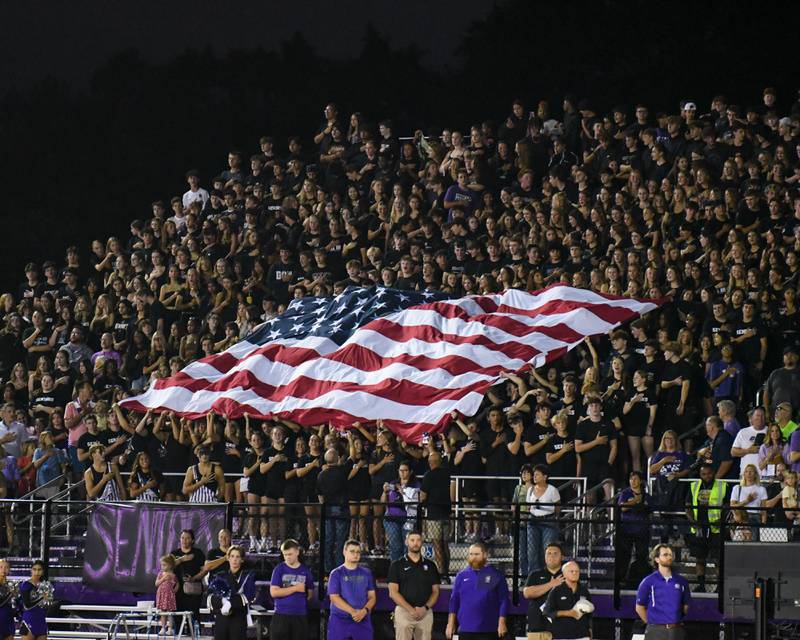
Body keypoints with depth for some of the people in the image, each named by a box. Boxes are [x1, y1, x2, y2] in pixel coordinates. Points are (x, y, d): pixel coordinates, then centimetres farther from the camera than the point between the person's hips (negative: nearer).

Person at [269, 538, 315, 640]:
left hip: (300, 616, 2)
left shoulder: (305, 571, 8)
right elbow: (274, 592, -8)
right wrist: (296, 588, -10)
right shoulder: (279, 570, 1)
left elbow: (310, 593, 17)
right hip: (281, 615, -2)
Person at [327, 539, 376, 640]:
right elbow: (334, 597, -7)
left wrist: (364, 611, -11)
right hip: (340, 620, -3)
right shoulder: (336, 574, 2)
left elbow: (372, 597, 9)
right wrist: (353, 611, -17)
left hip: (363, 620, 3)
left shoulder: (366, 573, 12)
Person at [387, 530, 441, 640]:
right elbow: (393, 592, -2)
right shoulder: (397, 565, 5)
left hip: (426, 613, 2)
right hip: (404, 611, -2)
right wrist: (410, 609, -13)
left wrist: (425, 608, -8)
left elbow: (435, 591, 11)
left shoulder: (430, 566, 13)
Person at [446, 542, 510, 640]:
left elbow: (504, 601, -1)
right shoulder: (462, 576, 10)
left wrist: (501, 623, -8)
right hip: (465, 629, 3)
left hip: (487, 631, -3)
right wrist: (451, 624, 6)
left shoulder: (496, 576, 1)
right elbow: (454, 601, 11)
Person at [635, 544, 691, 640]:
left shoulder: (681, 581, 7)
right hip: (656, 632, -3)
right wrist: (652, 623, 3)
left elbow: (686, 606, 17)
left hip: (677, 632, 3)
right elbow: (639, 607, 6)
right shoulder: (648, 582, 0)